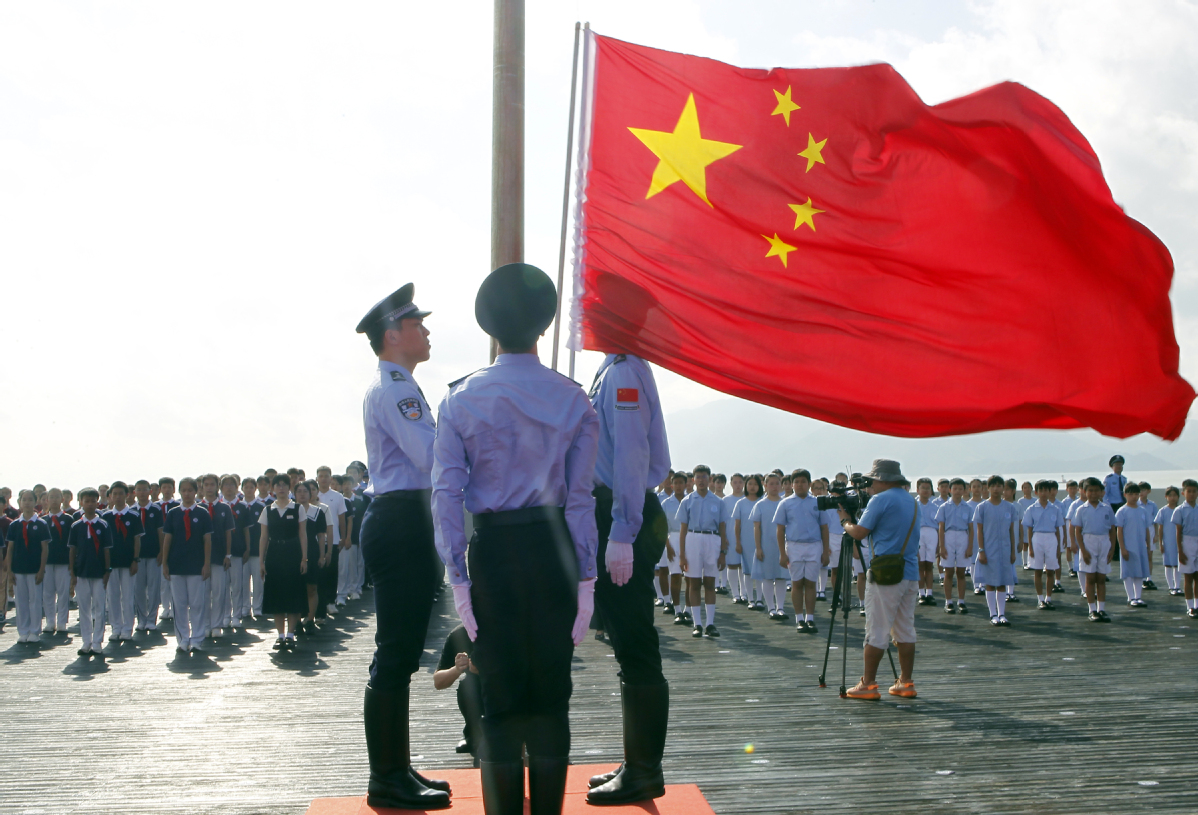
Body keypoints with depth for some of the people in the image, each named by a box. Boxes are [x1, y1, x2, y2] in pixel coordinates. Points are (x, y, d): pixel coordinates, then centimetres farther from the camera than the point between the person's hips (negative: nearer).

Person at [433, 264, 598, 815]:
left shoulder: (461, 399, -1)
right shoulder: (573, 401, 1)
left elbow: (446, 493, -5)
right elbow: (580, 497, -1)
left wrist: (457, 576, -3)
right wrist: (585, 579, 3)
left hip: (492, 550, 0)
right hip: (554, 549, 1)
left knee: (499, 692, 8)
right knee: (551, 692, 10)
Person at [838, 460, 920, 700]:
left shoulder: (881, 500, -10)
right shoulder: (912, 502, 15)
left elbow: (859, 532, -9)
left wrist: (845, 520, 11)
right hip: (910, 573, 8)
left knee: (877, 631, -3)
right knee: (905, 630, 11)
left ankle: (868, 684, 0)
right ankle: (905, 683, 13)